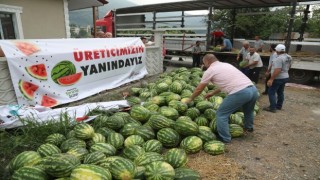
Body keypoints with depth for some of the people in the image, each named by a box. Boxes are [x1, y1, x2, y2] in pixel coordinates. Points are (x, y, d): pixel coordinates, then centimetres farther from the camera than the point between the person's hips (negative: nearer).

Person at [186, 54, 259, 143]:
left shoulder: (210, 70, 5)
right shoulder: (226, 65, 27)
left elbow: (199, 89, 14)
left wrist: (190, 99, 30)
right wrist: (212, 93, 45)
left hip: (239, 93, -8)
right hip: (253, 89, 8)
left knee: (221, 114, 8)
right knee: (248, 110, 36)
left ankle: (225, 139, 15)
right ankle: (249, 127, 59)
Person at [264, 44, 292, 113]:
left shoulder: (279, 58, -24)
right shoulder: (288, 57, 6)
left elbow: (277, 70, -30)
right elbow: (289, 66, 20)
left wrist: (271, 79, -29)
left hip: (278, 78, -10)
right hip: (285, 77, 10)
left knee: (271, 92, -4)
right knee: (280, 92, 18)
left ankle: (272, 108, -3)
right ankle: (279, 106, 28)